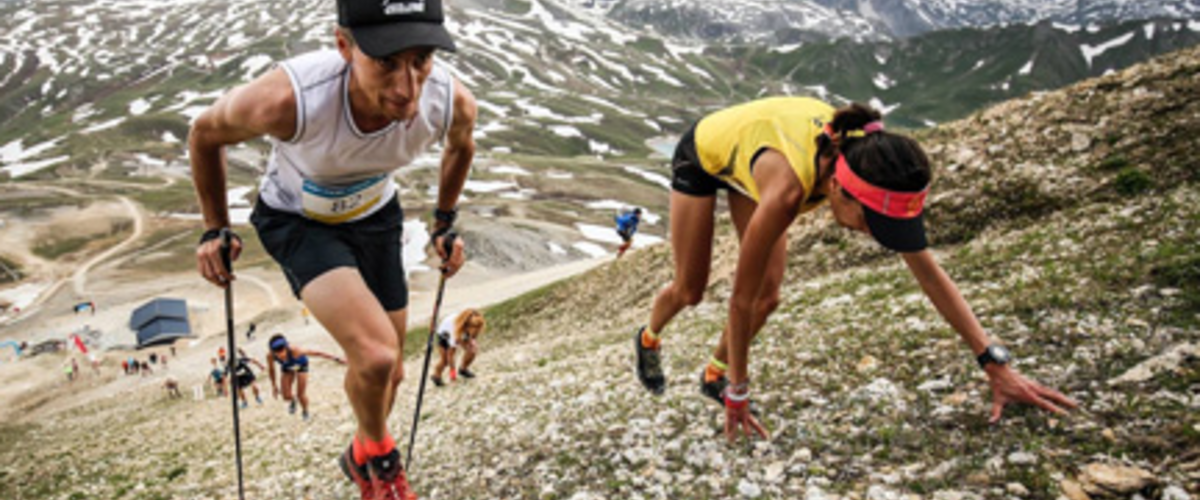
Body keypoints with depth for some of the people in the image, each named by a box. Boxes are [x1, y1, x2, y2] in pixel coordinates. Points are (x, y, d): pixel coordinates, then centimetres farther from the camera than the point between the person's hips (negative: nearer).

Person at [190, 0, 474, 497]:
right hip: (296, 220, -3)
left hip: (374, 215, 4)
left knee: (386, 371, 13)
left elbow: (460, 146, -1)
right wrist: (215, 229, -4)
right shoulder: (286, 99, -38)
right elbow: (205, 133, -14)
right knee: (376, 355, -25)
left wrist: (445, 222, 8)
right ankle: (376, 451, 9)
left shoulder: (453, 102, -29)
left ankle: (363, 458, 46)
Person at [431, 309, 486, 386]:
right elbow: (450, 354, -37)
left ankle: (464, 369, 17)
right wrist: (452, 371, -32)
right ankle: (436, 376, 17)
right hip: (445, 332, -4)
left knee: (472, 351, -12)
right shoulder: (456, 329, -46)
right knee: (445, 360, -14)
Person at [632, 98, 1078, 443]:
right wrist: (738, 393, -26)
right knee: (690, 291, 7)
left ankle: (714, 374, 23)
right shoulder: (787, 188, -48)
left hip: (745, 154, 5)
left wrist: (997, 365, -25)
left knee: (769, 297, -3)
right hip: (702, 153, -4)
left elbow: (928, 270, -23)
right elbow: (741, 298, -37)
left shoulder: (867, 158, -32)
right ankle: (648, 338, 41)